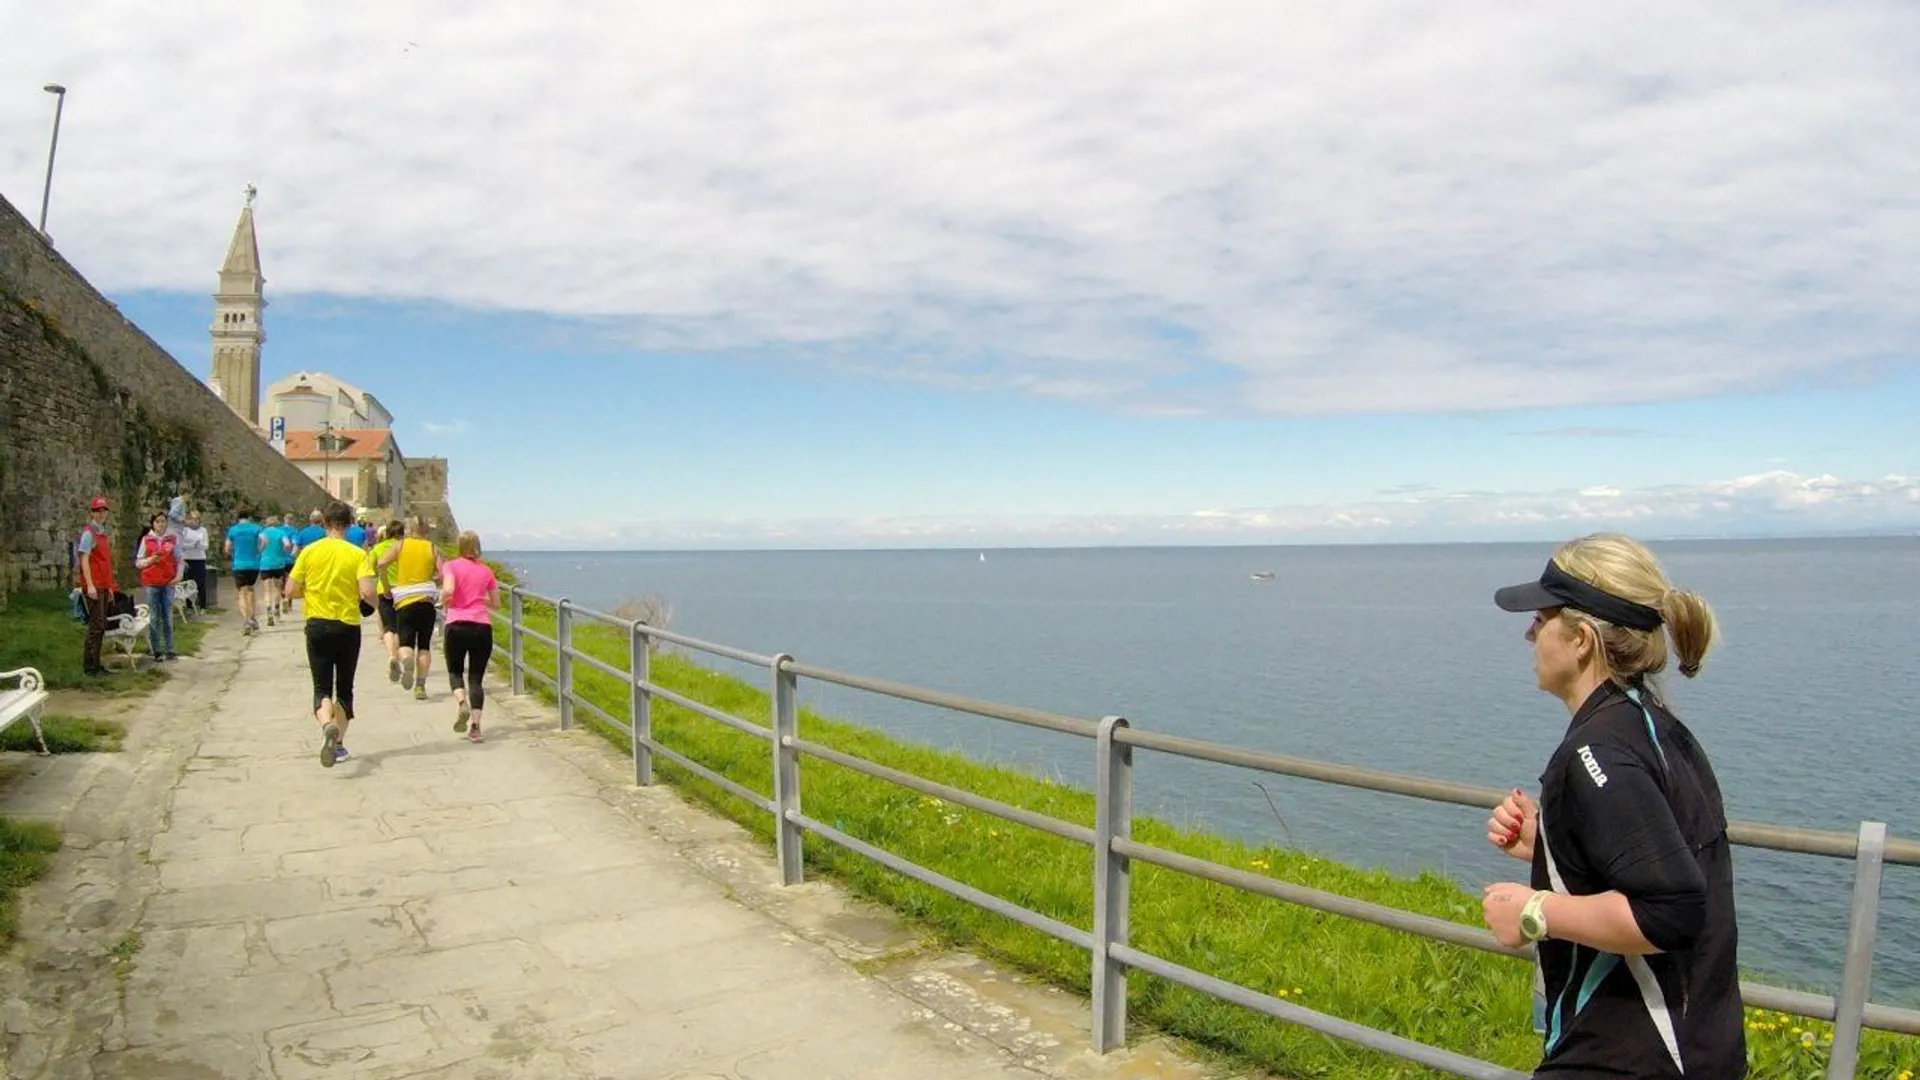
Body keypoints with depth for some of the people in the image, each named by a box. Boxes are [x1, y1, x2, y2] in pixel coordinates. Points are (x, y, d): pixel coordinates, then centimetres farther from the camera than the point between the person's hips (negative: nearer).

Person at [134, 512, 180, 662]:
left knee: (168, 617, 4)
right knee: (154, 618, 1)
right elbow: (138, 562, 5)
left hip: (168, 582, 0)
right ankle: (156, 650, 7)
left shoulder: (173, 539, 5)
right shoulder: (146, 540, 4)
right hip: (151, 583, 0)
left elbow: (179, 560, 7)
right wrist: (150, 560, -14)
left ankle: (169, 650, 8)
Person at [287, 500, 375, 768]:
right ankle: (338, 743, 19)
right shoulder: (357, 554, -7)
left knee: (322, 687, 2)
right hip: (348, 627, 0)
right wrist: (370, 601, 6)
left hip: (317, 626, 0)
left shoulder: (309, 552, -2)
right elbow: (367, 592, -16)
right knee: (344, 688, 15)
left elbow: (291, 590, 0)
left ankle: (327, 725, -27)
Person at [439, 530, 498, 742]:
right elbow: (495, 602, 14)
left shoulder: (451, 565, 1)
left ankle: (462, 702, -11)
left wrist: (445, 602, 5)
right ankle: (475, 726, -5)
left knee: (455, 671, 18)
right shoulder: (486, 570, 10)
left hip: (457, 625, -2)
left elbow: (448, 590, -16)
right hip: (482, 627, 2)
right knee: (477, 677, 6)